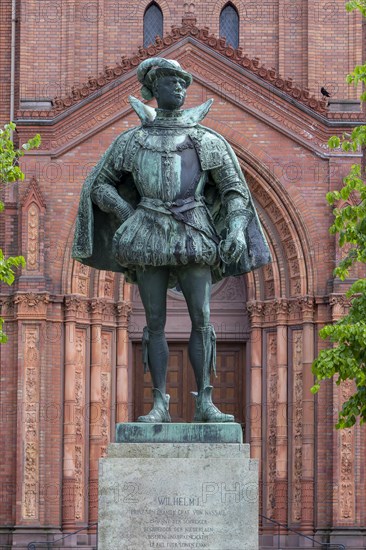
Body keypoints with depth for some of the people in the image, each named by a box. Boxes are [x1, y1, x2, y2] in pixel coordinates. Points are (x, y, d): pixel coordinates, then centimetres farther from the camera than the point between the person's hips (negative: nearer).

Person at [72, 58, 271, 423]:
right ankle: (159, 405, 3)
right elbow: (98, 184, 16)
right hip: (149, 238, 1)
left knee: (201, 319, -7)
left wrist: (236, 228, -10)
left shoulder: (207, 141, 10)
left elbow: (234, 188, 7)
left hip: (193, 236, 0)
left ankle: (205, 403, -4)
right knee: (155, 322, 0)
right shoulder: (132, 141, 12)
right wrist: (129, 214, 1)